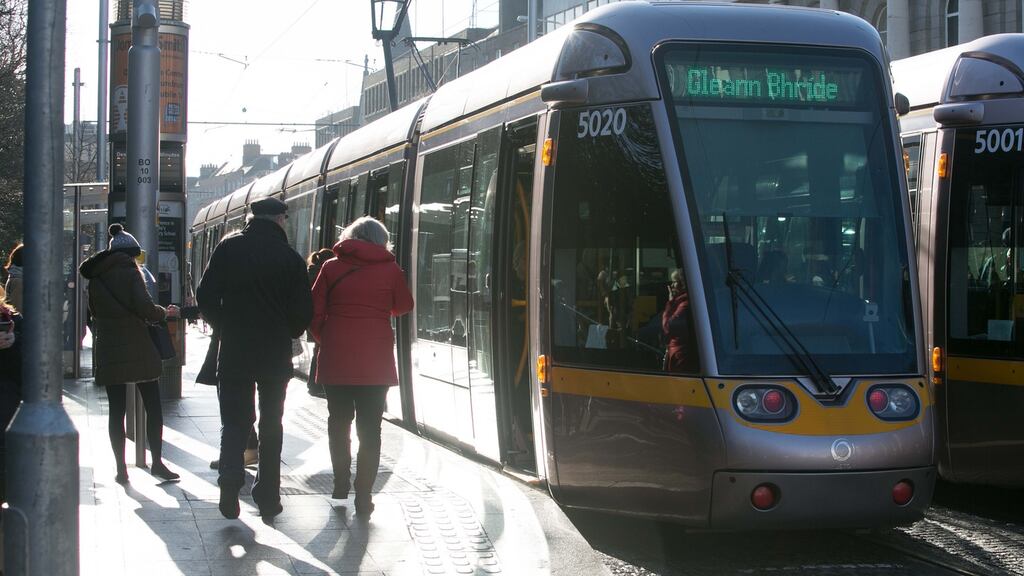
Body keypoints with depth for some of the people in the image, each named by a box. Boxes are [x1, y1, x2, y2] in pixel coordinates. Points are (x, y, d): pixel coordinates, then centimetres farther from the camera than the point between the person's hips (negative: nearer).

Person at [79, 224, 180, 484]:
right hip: (136, 348, -4)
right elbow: (145, 308, -15)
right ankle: (157, 462, 4)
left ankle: (121, 468, 5)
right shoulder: (130, 272, -7)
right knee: (153, 406, 5)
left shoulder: (96, 277, 9)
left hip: (107, 351, 5)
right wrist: (165, 312, 2)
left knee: (116, 409, 6)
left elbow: (94, 312, 16)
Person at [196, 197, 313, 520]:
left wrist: (225, 329, 12)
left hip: (234, 352, 0)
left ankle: (230, 490, -10)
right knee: (271, 426, 12)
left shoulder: (229, 249, -4)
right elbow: (303, 311, -5)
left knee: (234, 423, 7)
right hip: (276, 356, 0)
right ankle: (268, 499, 13)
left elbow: (205, 297, -4)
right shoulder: (290, 258, -6)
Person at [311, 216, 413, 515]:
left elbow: (315, 314, 3)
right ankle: (363, 496, -1)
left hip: (335, 359, 1)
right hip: (376, 363, -1)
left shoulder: (331, 268, 2)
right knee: (370, 428, 3)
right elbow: (403, 306, 15)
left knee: (338, 421, 18)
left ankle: (341, 485, 27)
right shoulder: (390, 269, 0)